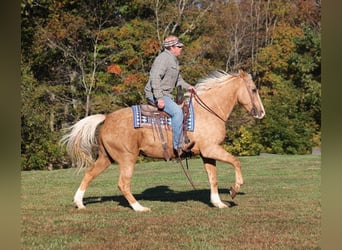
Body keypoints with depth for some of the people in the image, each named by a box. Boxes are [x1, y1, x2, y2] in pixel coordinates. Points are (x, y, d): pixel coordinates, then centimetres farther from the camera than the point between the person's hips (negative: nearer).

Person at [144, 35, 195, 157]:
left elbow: (178, 78, 30)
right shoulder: (163, 58, -16)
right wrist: (159, 98, -30)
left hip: (166, 94, 11)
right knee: (177, 111, -26)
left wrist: (187, 86, 13)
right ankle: (176, 146, -25)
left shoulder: (174, 60, 17)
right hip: (155, 94, -11)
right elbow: (155, 78, -25)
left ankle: (181, 144, 15)